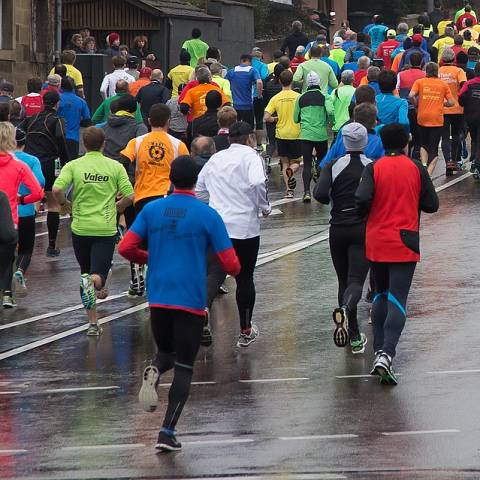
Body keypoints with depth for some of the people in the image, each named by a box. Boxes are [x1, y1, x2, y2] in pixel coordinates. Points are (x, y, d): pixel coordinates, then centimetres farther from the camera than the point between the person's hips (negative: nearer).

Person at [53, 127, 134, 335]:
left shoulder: (73, 166, -1)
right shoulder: (115, 167, 1)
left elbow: (57, 189, -15)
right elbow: (129, 196, -3)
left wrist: (64, 204, 7)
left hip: (81, 228, 1)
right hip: (106, 229, -1)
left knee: (86, 272, 17)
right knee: (98, 275, -2)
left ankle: (92, 323, 15)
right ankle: (97, 280, -40)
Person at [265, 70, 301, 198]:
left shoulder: (276, 98, -6)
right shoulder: (298, 97, -9)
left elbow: (267, 118, -11)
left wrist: (276, 119, 8)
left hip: (281, 134, 1)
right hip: (296, 134, -1)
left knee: (285, 163, 13)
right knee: (296, 162, 13)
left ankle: (289, 190, 5)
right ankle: (291, 171, -22)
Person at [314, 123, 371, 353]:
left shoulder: (334, 166, -3)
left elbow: (319, 194, -16)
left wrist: (333, 200, 6)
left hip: (338, 229, 1)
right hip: (364, 229, -1)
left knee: (344, 280, 14)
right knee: (356, 280, -6)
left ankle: (354, 336, 14)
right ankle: (345, 309, -41)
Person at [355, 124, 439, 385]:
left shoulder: (374, 168, -3)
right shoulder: (416, 168, -2)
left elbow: (362, 199, -17)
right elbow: (431, 204, 0)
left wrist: (367, 213, 5)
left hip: (376, 243, 2)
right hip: (404, 243, -2)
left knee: (380, 297, 19)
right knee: (397, 300, -6)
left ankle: (379, 351, 17)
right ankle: (386, 355, -22)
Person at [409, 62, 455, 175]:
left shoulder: (419, 82, 4)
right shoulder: (443, 84, 6)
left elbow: (411, 96, -10)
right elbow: (451, 102, 2)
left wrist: (416, 105, 8)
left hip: (423, 118, 1)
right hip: (437, 119, -1)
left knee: (424, 144, 20)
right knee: (434, 148, 3)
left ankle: (423, 165, 0)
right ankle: (428, 173, -8)